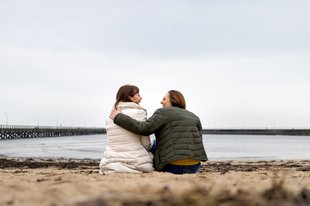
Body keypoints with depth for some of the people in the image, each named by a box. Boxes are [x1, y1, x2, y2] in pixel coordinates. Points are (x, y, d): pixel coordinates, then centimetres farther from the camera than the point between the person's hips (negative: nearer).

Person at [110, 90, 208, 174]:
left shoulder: (164, 112, -1)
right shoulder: (194, 117, 17)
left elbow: (144, 128, -12)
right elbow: (199, 141, 12)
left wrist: (118, 118, -5)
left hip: (173, 166, -5)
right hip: (194, 167, 6)